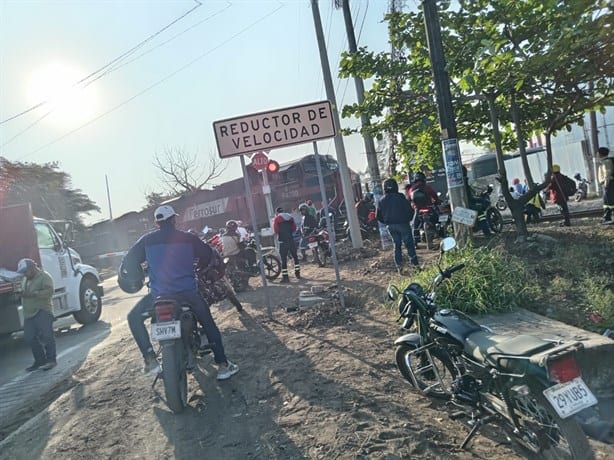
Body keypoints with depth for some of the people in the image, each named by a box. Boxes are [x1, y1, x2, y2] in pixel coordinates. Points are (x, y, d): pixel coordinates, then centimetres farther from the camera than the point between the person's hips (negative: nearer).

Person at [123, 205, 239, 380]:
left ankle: (150, 359, 11)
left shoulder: (147, 240, 3)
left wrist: (141, 276, 22)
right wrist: (196, 267, 27)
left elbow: (129, 262, 3)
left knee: (134, 317, 22)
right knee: (208, 323, 19)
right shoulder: (187, 238, 2)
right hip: (187, 292, 1)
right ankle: (222, 365, 19)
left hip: (159, 294, -1)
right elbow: (207, 254, 8)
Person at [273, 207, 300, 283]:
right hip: (291, 239, 4)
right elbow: (294, 228, 10)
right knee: (295, 256, 16)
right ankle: (297, 274, 19)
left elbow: (275, 230, -6)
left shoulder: (277, 218, -2)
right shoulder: (290, 217, 12)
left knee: (284, 259, -1)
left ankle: (285, 277, -2)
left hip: (283, 241, -4)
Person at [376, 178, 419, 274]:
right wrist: (408, 219, 8)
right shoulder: (400, 197, -11)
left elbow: (379, 216, 6)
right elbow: (410, 210, -10)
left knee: (397, 245, 13)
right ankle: (415, 264, 2)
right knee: (409, 244, 3)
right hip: (402, 224, -4)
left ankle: (399, 267, 11)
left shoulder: (382, 200, 2)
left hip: (391, 226, 4)